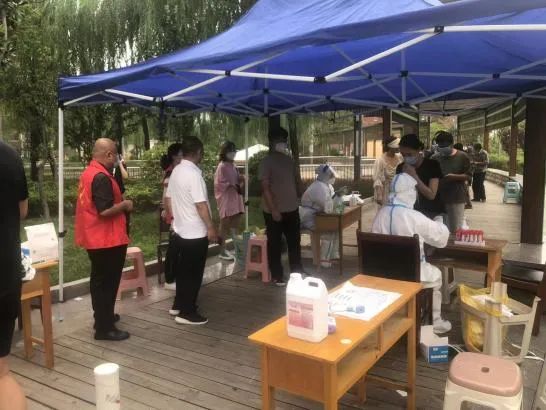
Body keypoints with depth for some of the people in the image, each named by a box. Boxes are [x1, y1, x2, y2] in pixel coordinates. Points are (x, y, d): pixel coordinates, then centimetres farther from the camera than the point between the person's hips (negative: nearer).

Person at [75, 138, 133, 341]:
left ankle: (102, 317, 34)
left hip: (95, 237, 10)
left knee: (99, 280, 20)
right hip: (108, 239, -10)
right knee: (107, 282, 0)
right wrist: (125, 204, -12)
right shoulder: (101, 177, -22)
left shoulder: (88, 172, 10)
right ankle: (105, 328, 8)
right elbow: (105, 211, -27)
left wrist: (118, 201, 14)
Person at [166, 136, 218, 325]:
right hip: (196, 233, -9)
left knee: (183, 270, 19)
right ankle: (187, 313, 9)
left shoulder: (176, 171, 8)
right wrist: (210, 227, -15)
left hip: (180, 230, 9)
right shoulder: (193, 173, -19)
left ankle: (178, 305, 30)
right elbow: (201, 204, -21)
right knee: (193, 273, 1)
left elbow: (169, 199, 15)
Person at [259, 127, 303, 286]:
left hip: (292, 209, 7)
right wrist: (274, 209, -20)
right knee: (275, 244, 5)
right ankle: (277, 276, 17)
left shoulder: (289, 160, 9)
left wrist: (296, 201, 14)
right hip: (274, 211, -7)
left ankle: (297, 273, 29)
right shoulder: (266, 162, -11)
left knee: (294, 243, 15)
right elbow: (265, 188, -16)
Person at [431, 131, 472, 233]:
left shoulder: (462, 156, -1)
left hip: (457, 198, -3)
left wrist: (454, 177, -18)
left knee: (456, 229, 1)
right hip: (438, 197, 3)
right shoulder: (435, 158, 5)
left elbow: (468, 176, -2)